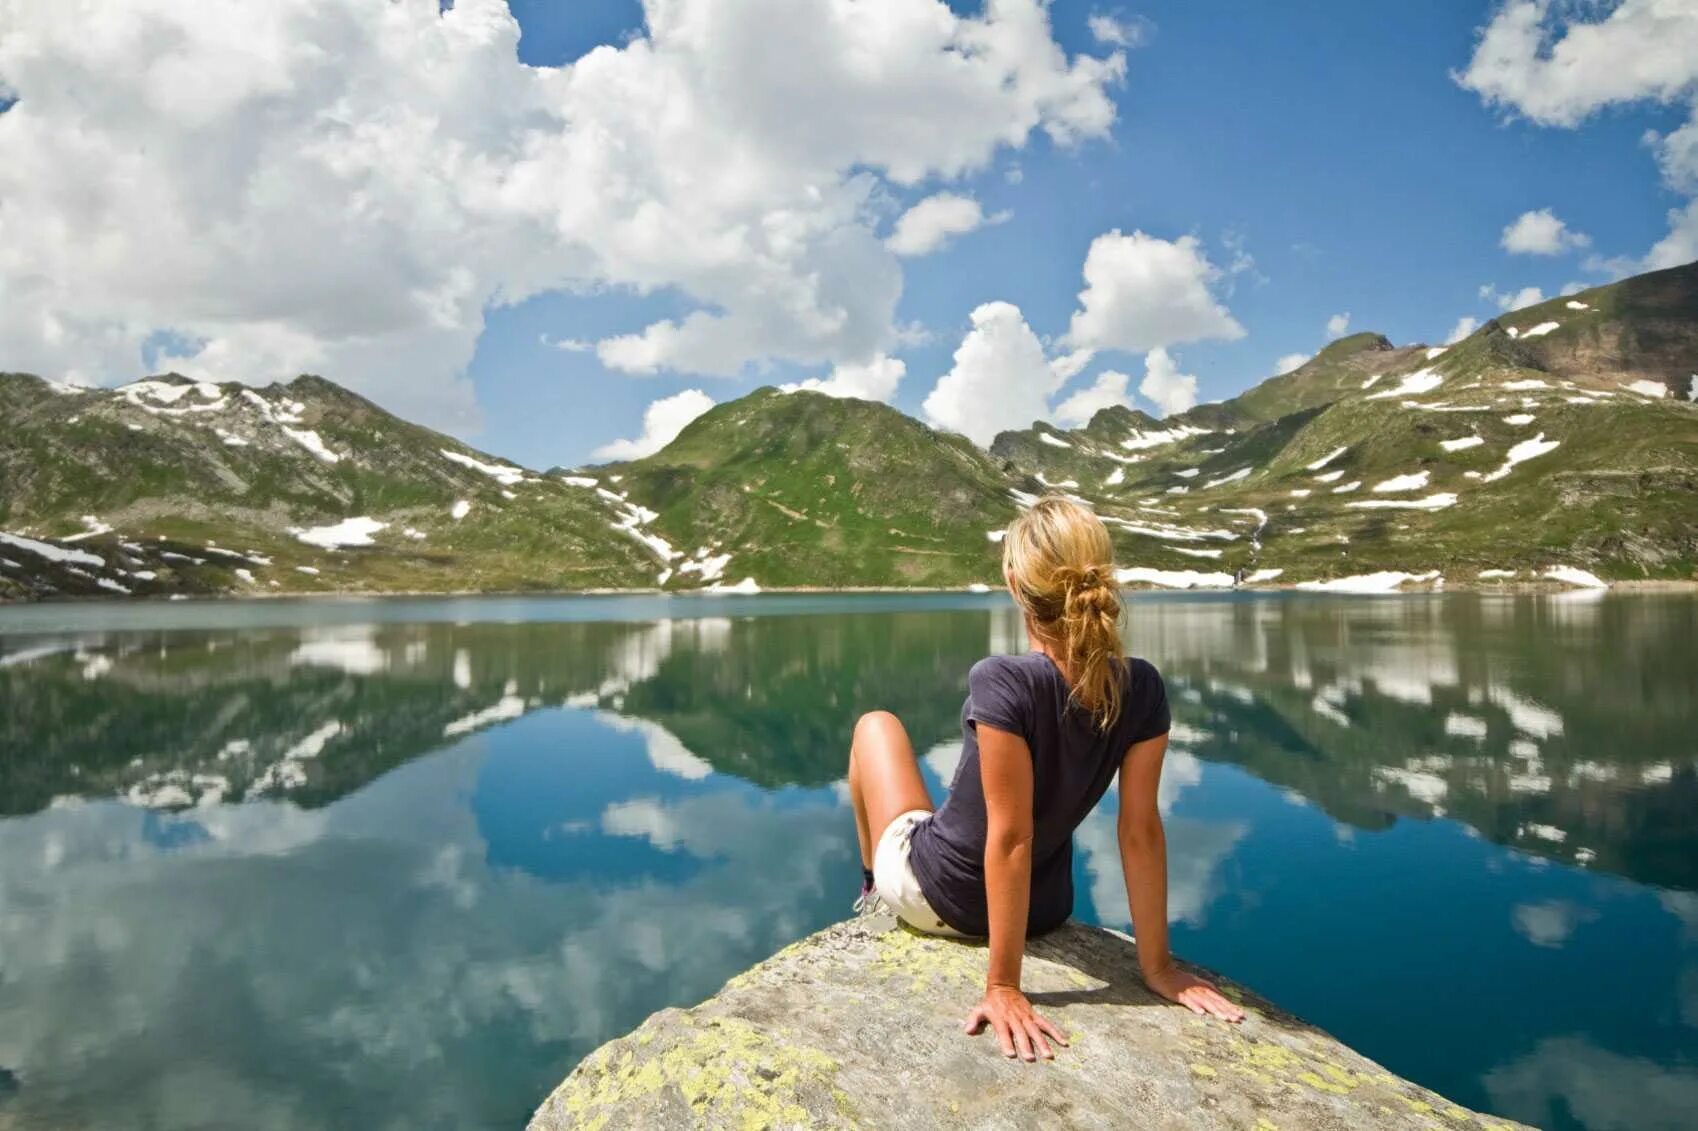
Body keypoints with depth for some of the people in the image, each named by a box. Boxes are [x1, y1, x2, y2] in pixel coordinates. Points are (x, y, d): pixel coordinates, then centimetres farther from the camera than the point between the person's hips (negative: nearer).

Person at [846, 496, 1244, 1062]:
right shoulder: (1142, 688, -18)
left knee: (876, 724, 21)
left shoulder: (1003, 683, -34)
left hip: (932, 898, -4)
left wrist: (1004, 985, -23)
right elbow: (1142, 830, -14)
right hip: (1047, 908, 5)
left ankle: (875, 889, 41)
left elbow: (1011, 837, -31)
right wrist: (1157, 964, -5)